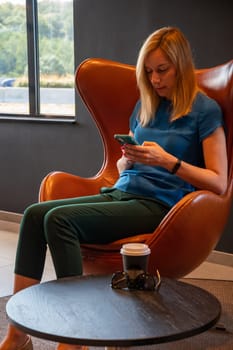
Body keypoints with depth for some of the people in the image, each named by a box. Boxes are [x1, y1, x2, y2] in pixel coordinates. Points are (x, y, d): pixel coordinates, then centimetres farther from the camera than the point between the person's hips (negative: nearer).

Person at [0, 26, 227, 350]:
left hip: (159, 205, -7)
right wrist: (128, 157, 0)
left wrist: (169, 161, -17)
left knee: (60, 219, -27)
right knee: (35, 213, -16)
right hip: (120, 192, 7)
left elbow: (219, 183, -7)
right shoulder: (145, 106, 19)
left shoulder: (205, 111, -1)